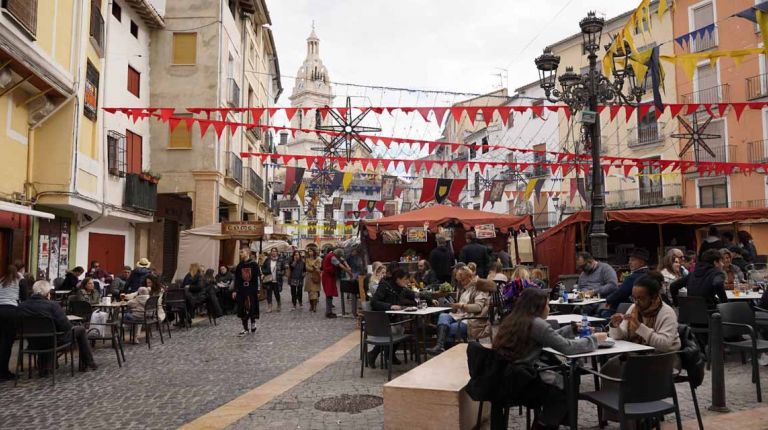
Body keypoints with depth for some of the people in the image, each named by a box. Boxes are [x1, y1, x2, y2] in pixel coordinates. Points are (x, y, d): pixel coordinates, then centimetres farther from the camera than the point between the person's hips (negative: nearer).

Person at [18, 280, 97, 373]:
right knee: (80, 329, 17)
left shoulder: (21, 306, -9)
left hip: (34, 343, 5)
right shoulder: (52, 305, -22)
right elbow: (66, 326, -22)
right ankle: (88, 363, 24)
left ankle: (42, 367, 33)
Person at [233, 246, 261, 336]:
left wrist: (258, 291, -9)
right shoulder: (239, 265, 7)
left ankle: (253, 324, 25)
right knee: (242, 310, 4)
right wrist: (235, 290, 8)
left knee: (252, 308, 2)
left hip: (252, 290, -4)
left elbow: (258, 278, -7)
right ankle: (245, 329, 14)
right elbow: (236, 279, 11)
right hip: (242, 290, 4)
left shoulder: (254, 264, -7)